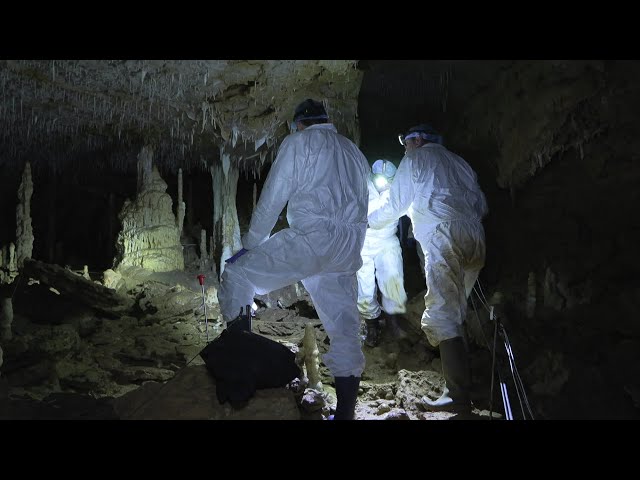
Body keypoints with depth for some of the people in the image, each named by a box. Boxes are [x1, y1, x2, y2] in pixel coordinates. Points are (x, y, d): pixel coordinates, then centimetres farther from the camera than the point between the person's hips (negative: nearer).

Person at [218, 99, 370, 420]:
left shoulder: (297, 143, 8)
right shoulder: (354, 152, 26)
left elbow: (271, 199, 4)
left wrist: (250, 245, 12)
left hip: (311, 237, -7)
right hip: (347, 252, 7)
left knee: (238, 276, 3)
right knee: (345, 331, 8)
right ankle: (345, 412, 11)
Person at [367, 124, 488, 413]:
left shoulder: (415, 158, 13)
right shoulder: (458, 162, 29)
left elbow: (396, 204, 14)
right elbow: (481, 206, 24)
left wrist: (369, 221, 30)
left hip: (443, 237, -7)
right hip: (475, 239, 7)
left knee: (441, 315, -11)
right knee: (453, 314, 15)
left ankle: (459, 397, -16)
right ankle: (459, 382, 17)